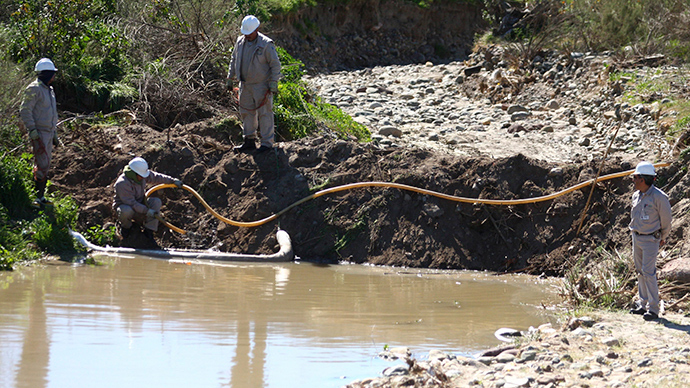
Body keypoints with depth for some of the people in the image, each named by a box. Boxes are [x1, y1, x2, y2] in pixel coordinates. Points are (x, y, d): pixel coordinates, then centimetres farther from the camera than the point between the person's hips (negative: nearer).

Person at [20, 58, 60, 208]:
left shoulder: (49, 90, 19)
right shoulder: (34, 89, -10)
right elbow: (25, 110, -15)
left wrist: (55, 133, 25)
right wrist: (32, 130, -22)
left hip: (48, 132, 9)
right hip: (39, 133, -9)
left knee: (45, 164, 9)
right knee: (43, 164, -15)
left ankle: (41, 197, 14)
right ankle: (38, 198, -16)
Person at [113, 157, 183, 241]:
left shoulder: (141, 174, -8)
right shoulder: (122, 184, -30)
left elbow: (156, 177, 7)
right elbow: (131, 203, -30)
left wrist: (173, 181, 2)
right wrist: (146, 211, -34)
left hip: (139, 205, 7)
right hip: (124, 205, -7)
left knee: (156, 201, -17)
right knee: (126, 211, -42)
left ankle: (148, 232, -16)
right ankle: (126, 226, -5)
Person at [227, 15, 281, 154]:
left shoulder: (266, 44, -13)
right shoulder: (240, 42, 6)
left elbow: (275, 64, -10)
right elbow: (234, 60, 18)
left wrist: (273, 83, -15)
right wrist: (230, 78, 17)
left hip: (261, 85, -7)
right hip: (245, 85, 7)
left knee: (264, 113, -4)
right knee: (246, 112, 10)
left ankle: (267, 142, 2)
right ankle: (249, 141, 19)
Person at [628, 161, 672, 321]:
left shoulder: (658, 197, -17)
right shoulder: (636, 195, 6)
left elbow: (666, 219, -6)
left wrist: (663, 238, 4)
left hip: (650, 240, -7)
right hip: (636, 237, 8)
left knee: (648, 272, -12)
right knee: (640, 271, 10)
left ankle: (653, 308, -9)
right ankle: (643, 304, 18)